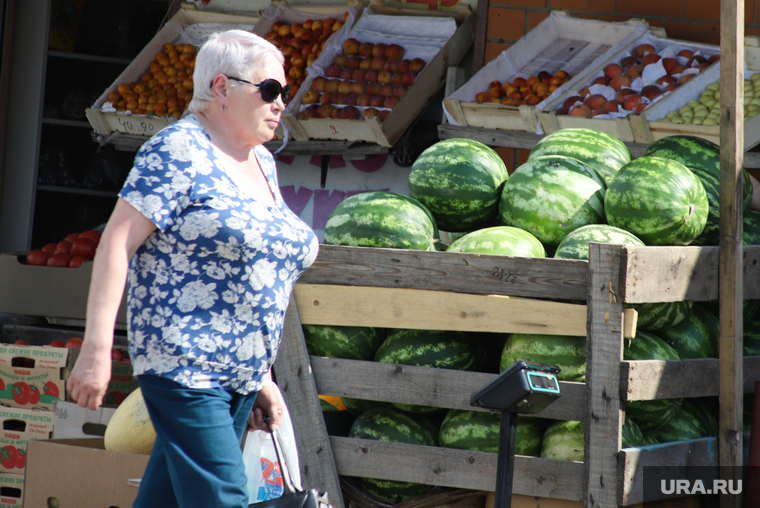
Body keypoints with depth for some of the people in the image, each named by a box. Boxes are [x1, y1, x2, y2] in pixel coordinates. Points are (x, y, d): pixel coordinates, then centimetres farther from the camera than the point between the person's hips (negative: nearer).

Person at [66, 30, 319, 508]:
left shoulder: (263, 164, 17)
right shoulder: (180, 151, -8)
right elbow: (117, 242, -13)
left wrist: (261, 377, 21)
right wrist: (97, 348, -19)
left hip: (240, 374, 8)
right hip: (183, 364, -8)